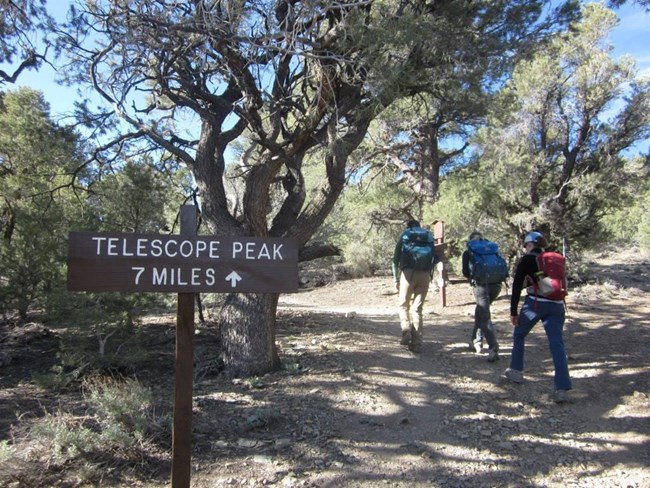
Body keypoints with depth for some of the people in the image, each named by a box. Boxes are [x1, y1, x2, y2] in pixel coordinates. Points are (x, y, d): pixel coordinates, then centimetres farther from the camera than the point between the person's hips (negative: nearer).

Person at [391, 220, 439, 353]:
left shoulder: (404, 235, 13)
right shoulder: (429, 236, 19)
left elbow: (395, 259, 6)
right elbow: (436, 258, 10)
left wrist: (396, 279, 10)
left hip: (408, 273, -2)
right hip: (425, 275, 2)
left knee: (403, 304, 14)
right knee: (417, 308, 8)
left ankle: (406, 331, -8)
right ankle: (416, 343, 3)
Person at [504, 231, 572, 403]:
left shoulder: (526, 260, 2)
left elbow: (517, 287, -3)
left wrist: (513, 311, 0)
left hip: (535, 303, -4)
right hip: (556, 305, 4)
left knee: (519, 334, 20)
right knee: (557, 344, -2)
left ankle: (516, 371, 28)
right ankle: (562, 388, -10)